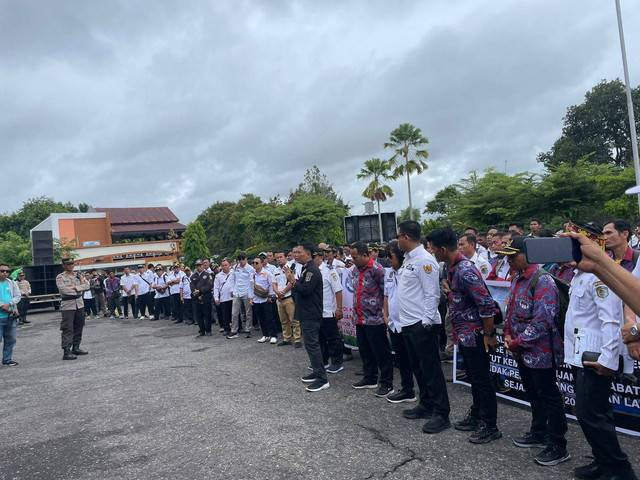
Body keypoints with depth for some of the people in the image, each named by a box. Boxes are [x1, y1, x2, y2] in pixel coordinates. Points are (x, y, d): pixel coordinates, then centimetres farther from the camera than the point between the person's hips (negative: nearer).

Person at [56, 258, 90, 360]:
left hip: (80, 304, 6)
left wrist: (75, 287, -12)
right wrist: (80, 287, -9)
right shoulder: (60, 277, -2)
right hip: (67, 306, -6)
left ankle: (76, 348, 23)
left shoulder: (79, 276, 12)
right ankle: (66, 351, -7)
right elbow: (63, 289, -18)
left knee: (79, 327, 12)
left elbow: (87, 286, 1)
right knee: (67, 329, -8)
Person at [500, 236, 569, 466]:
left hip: (540, 352, -9)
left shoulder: (542, 281, -20)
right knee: (533, 395, 22)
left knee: (549, 398, 3)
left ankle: (558, 446, 16)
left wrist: (517, 342, -17)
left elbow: (542, 320, -25)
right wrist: (508, 335, 2)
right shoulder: (517, 280, 9)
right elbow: (511, 311, 17)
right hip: (522, 352, 9)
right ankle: (538, 433, 38)